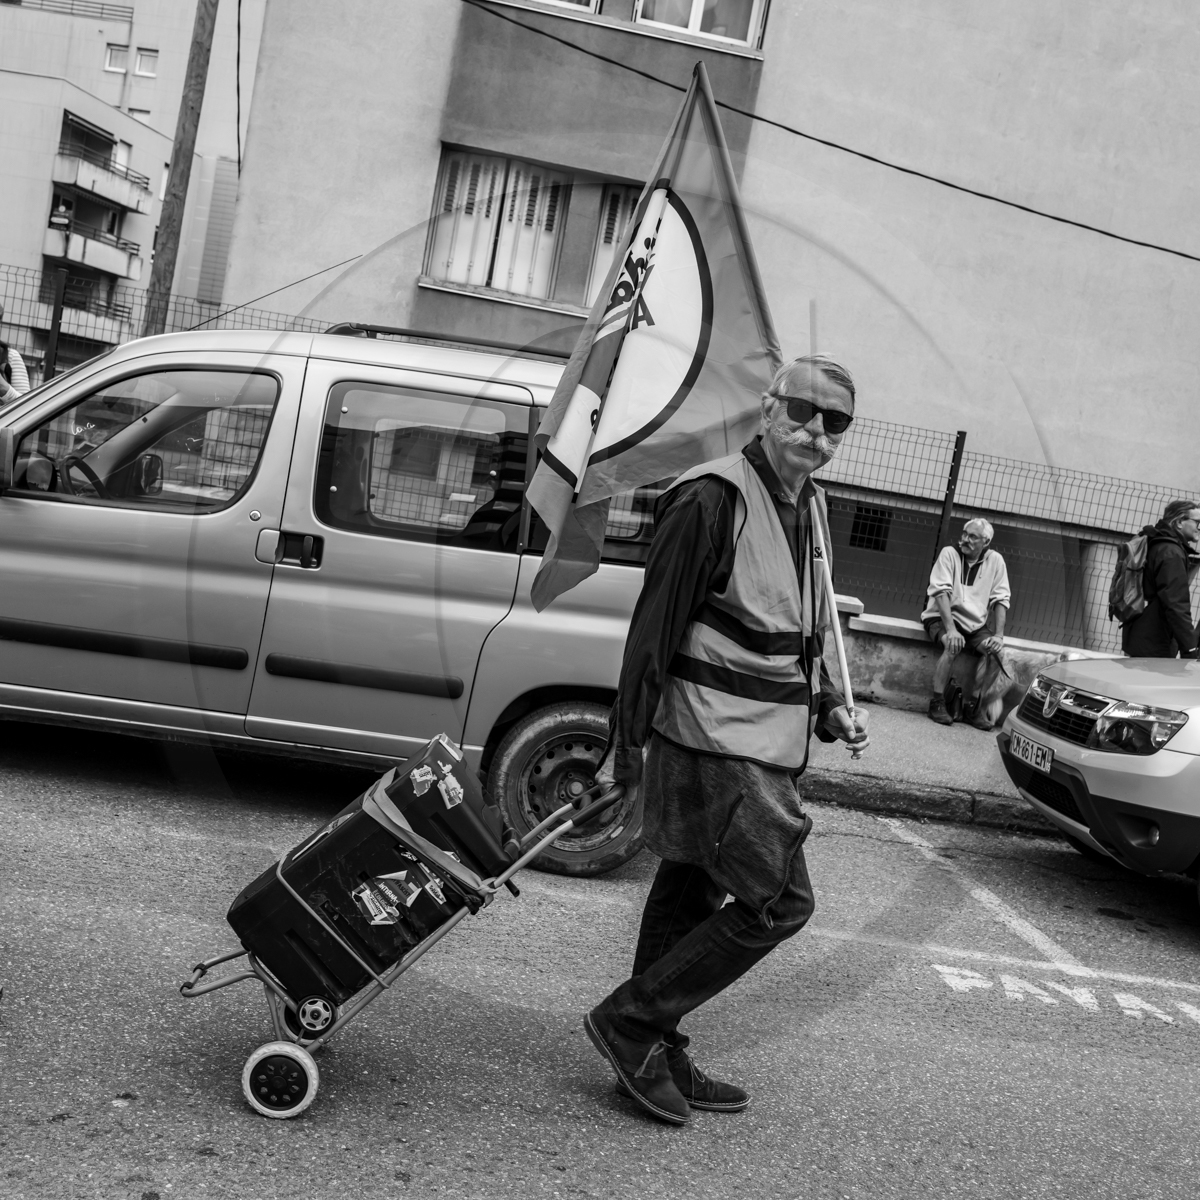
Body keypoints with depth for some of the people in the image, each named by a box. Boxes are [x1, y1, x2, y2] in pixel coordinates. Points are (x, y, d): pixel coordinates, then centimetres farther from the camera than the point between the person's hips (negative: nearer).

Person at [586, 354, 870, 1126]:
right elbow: (655, 628, -17)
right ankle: (631, 1022, 4)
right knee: (779, 902, -7)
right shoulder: (714, 499, -15)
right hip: (715, 742, -9)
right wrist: (628, 745, -17)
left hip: (764, 748, 9)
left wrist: (829, 708, 11)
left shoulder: (810, 506, 13)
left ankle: (654, 1059, 28)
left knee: (693, 897, 15)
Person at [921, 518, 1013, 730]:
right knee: (954, 645, -34)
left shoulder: (995, 560, 2)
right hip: (941, 618, -3)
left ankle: (976, 705, -10)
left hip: (975, 624, 3)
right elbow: (942, 592, -17)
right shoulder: (949, 553, -7)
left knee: (996, 650, -24)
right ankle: (937, 702, -21)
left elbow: (1000, 600, 1)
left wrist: (998, 636, -11)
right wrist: (950, 629, -28)